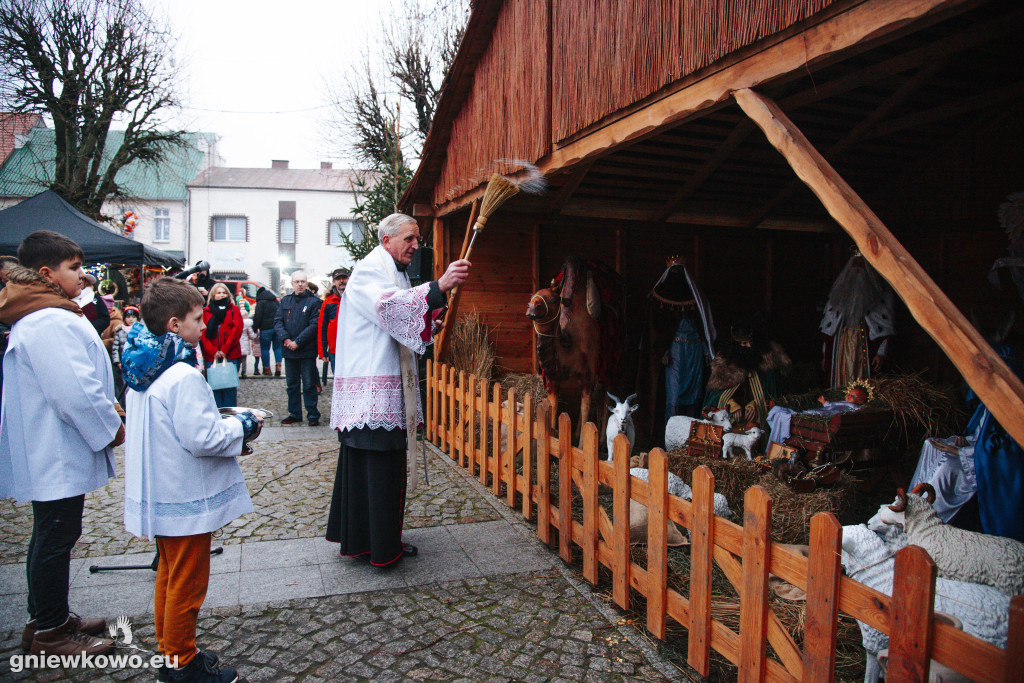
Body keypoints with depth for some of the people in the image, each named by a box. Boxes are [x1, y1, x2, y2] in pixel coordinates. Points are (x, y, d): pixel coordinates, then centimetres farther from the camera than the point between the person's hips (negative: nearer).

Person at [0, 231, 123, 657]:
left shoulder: (36, 318, 13)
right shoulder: (52, 323, -23)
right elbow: (75, 392, -27)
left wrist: (107, 409, 13)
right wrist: (113, 428, -14)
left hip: (49, 450, 11)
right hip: (58, 454, -11)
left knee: (49, 537, 20)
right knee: (56, 538, 2)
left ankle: (47, 620, 35)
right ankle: (50, 634, 17)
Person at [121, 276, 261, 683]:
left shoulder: (143, 369, 5)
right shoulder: (182, 376, -25)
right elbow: (201, 439, -28)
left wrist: (227, 423, 10)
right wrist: (241, 427, -12)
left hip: (159, 495, 10)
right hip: (185, 501, -10)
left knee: (169, 577, 23)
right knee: (187, 585, 7)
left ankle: (168, 650, 38)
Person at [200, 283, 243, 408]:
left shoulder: (233, 309, 11)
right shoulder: (206, 311, 13)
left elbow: (237, 330, 0)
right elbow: (203, 333, 4)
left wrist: (224, 350, -8)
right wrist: (213, 351, -10)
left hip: (230, 356, -1)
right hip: (211, 357, 1)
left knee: (230, 388, -1)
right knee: (215, 387, 0)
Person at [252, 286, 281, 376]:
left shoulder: (261, 302, -4)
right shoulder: (276, 301, 16)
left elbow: (258, 317, -9)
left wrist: (254, 328, -2)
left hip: (266, 328, -5)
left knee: (265, 348, 3)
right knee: (277, 347, 9)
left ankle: (267, 369, 3)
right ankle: (278, 366, -5)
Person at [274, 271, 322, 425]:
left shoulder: (313, 301, -3)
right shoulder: (285, 301, 11)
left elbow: (314, 325, -11)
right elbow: (278, 321, 5)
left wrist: (297, 342, -16)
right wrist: (285, 339, -12)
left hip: (307, 350, -5)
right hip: (289, 350, 5)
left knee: (309, 385, 0)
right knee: (291, 384, 13)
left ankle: (313, 415, 9)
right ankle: (294, 414, 24)